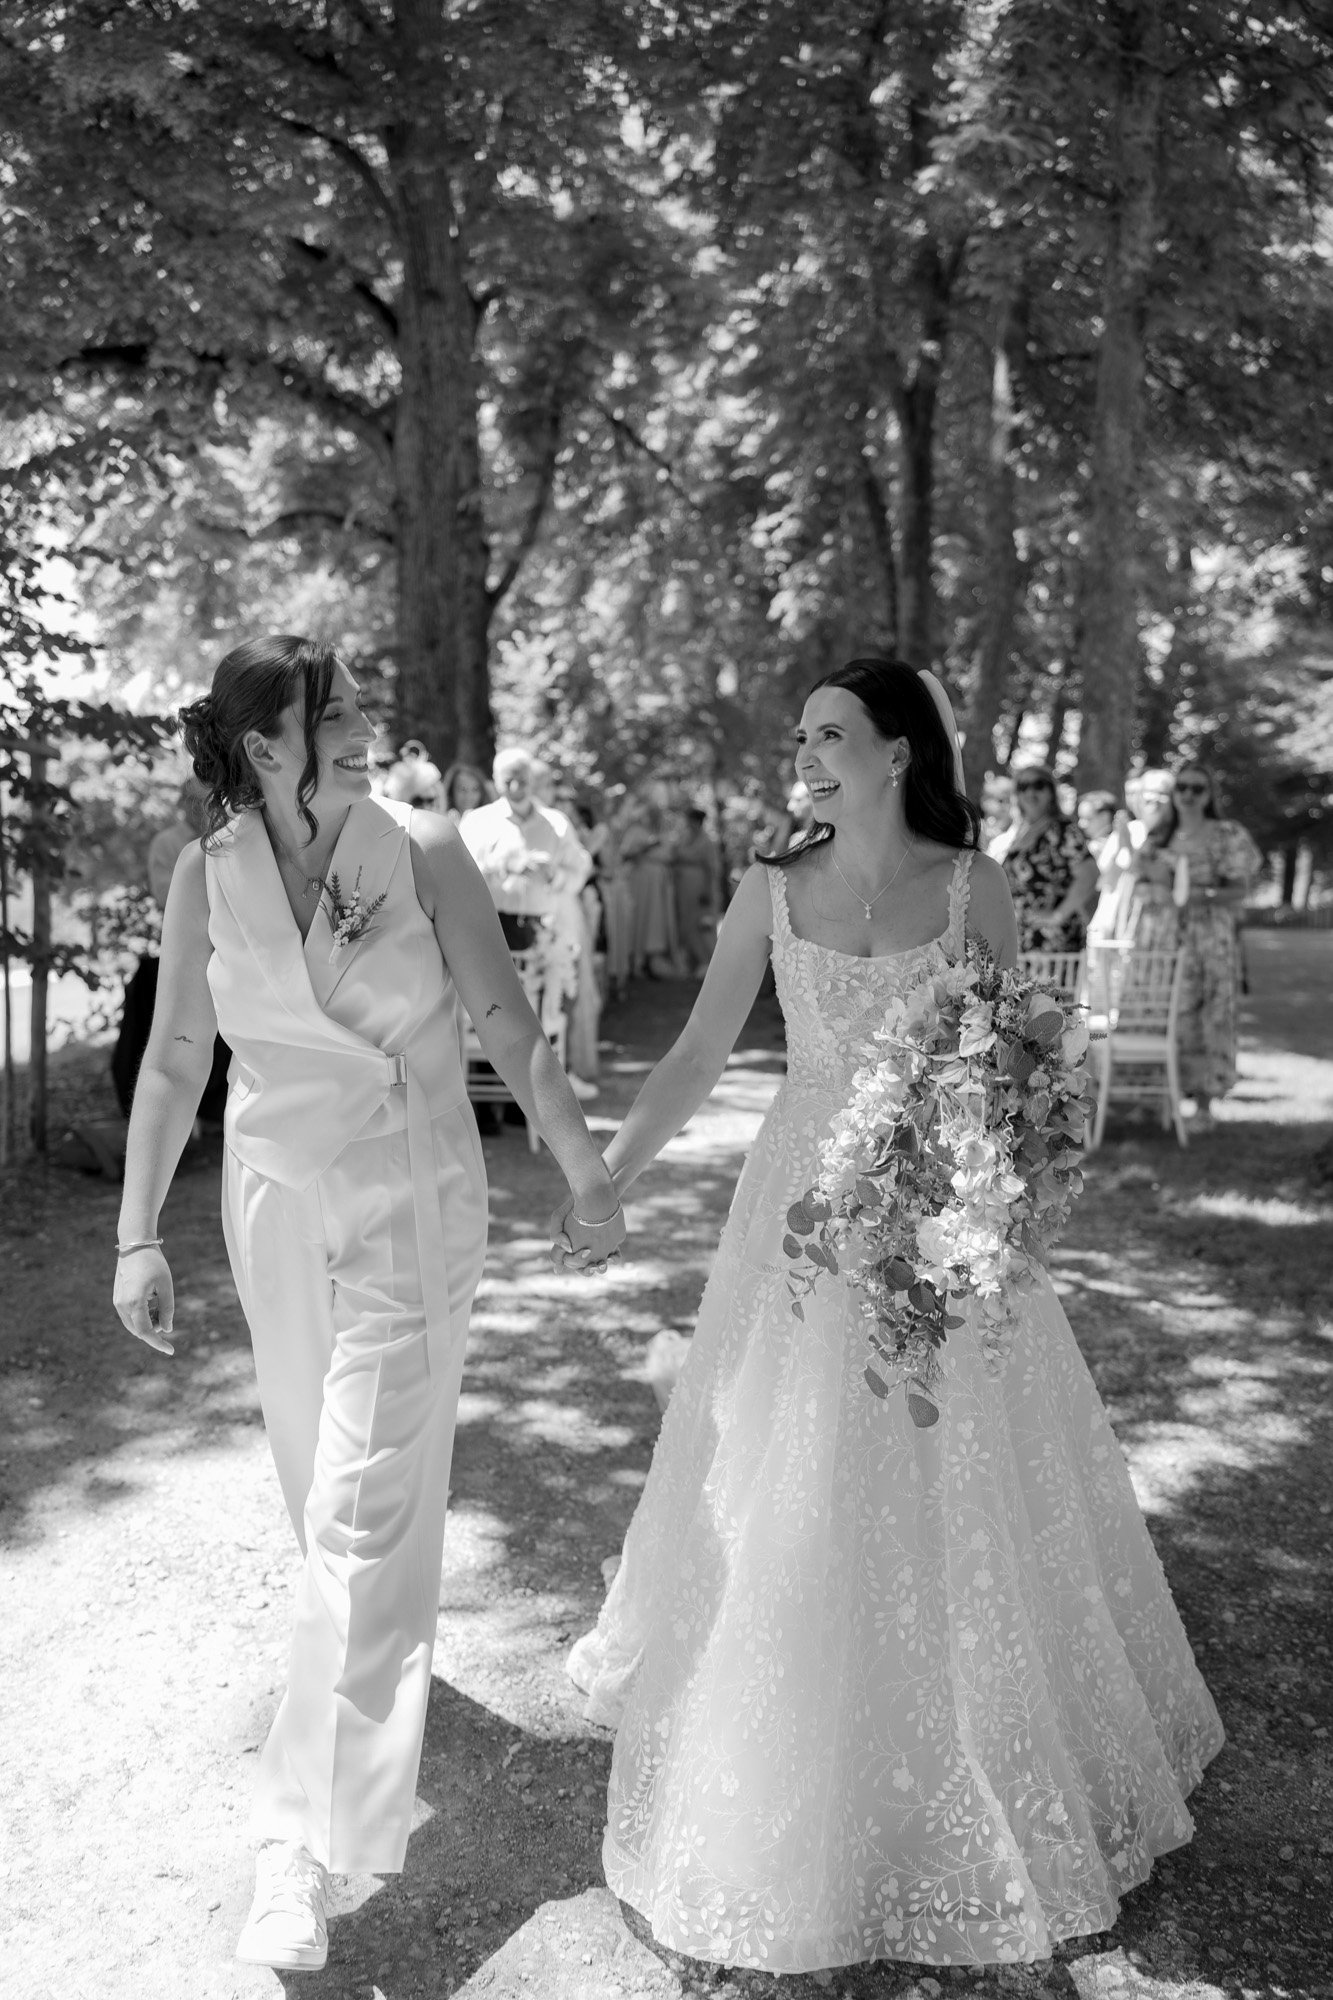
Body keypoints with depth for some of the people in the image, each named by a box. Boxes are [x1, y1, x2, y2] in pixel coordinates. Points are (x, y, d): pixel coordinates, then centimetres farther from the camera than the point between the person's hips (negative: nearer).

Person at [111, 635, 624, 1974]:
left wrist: (583, 1171, 0)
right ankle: (382, 1666, 47)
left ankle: (306, 1844, 3)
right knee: (324, 1487, 18)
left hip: (413, 1208, -3)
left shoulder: (423, 851, -12)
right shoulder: (207, 877, -6)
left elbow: (506, 1023, -5)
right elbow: (174, 1060, 0)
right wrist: (139, 1235, -1)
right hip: (277, 1206, 3)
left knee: (363, 1512, -5)